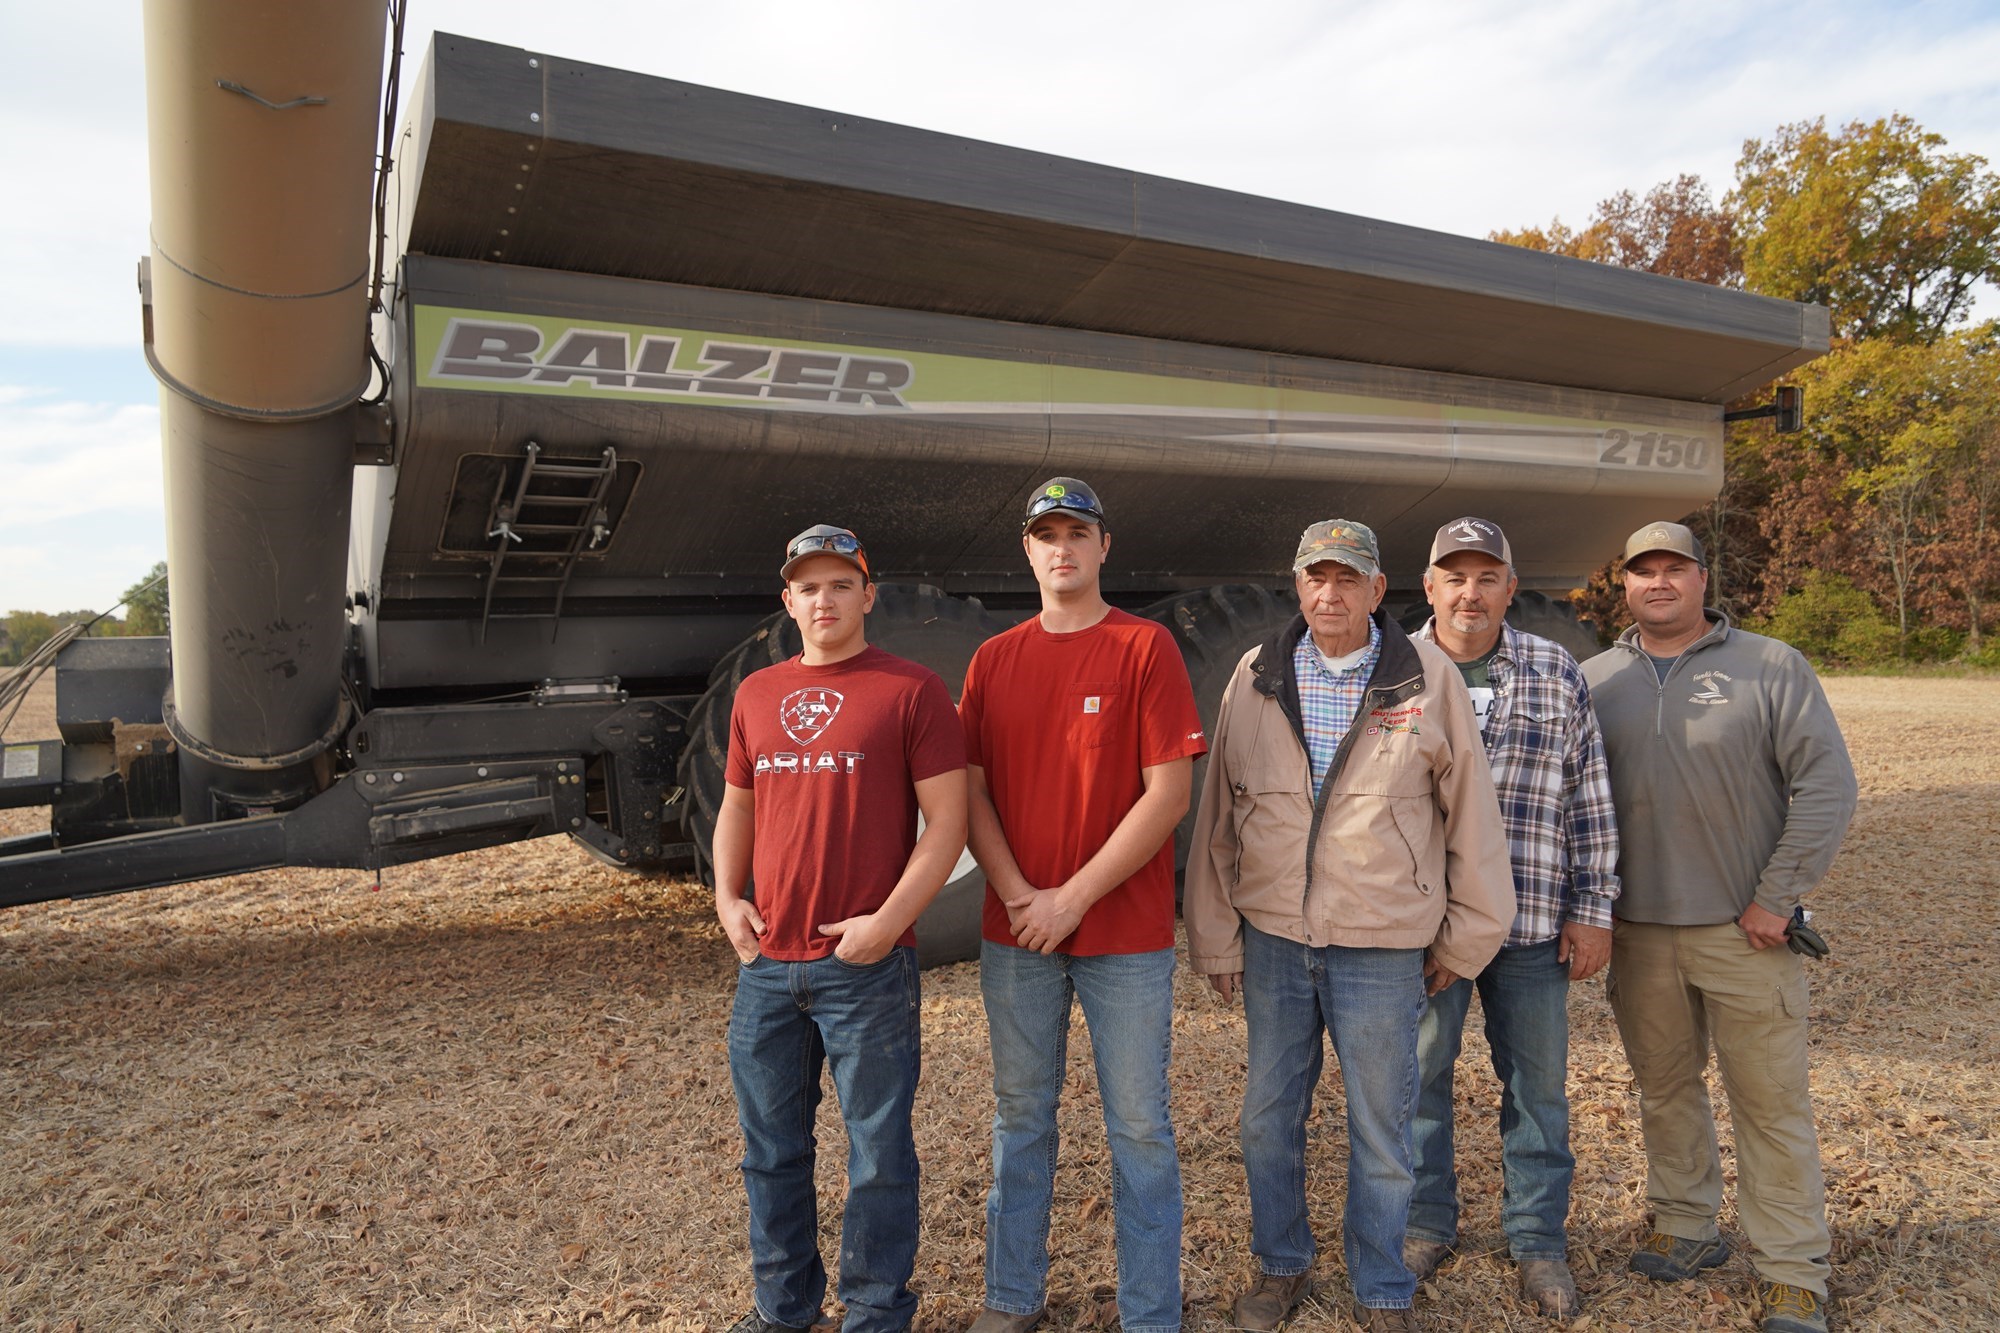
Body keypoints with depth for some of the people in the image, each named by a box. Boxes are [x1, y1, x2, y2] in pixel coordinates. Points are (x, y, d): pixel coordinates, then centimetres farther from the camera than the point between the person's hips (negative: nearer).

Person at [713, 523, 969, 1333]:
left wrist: (887, 922, -15)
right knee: (771, 1148, 17)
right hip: (767, 964, 5)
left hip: (868, 965, -5)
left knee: (877, 1152, 7)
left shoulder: (911, 690, -6)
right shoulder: (755, 695, 11)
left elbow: (946, 821, -8)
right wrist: (726, 897, 5)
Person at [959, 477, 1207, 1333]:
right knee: (1020, 1116, 15)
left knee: (1139, 1127, 6)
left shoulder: (1146, 648, -4)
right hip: (1014, 933, 4)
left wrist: (1073, 898, -13)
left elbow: (1168, 792, -10)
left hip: (1126, 936, -3)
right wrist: (1018, 897, -9)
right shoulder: (993, 659, 7)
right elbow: (971, 792, 5)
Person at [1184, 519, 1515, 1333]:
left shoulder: (1428, 680, -3)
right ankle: (1281, 1268, 37)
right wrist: (1216, 938, 4)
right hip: (1271, 940, 2)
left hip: (1383, 951, -2)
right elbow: (1218, 815, 4)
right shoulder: (1254, 678, 1)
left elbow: (1472, 817, 2)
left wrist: (1465, 937, 4)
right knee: (1269, 1117, 15)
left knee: (1381, 1129, 10)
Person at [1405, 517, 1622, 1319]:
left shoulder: (1556, 674, 4)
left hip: (1533, 921, 1)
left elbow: (1589, 799, 5)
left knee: (1537, 1083, 11)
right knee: (1419, 1075, 11)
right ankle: (1426, 1224, 30)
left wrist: (1593, 909, 2)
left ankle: (1538, 1238, 29)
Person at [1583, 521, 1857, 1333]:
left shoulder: (1770, 667, -3)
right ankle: (1686, 1229, 33)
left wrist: (1777, 899, -10)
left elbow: (1827, 785, -7)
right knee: (1664, 1088, 15)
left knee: (1771, 1100, 4)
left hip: (1743, 931, -3)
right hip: (1637, 932, 3)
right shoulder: (1595, 679, 5)